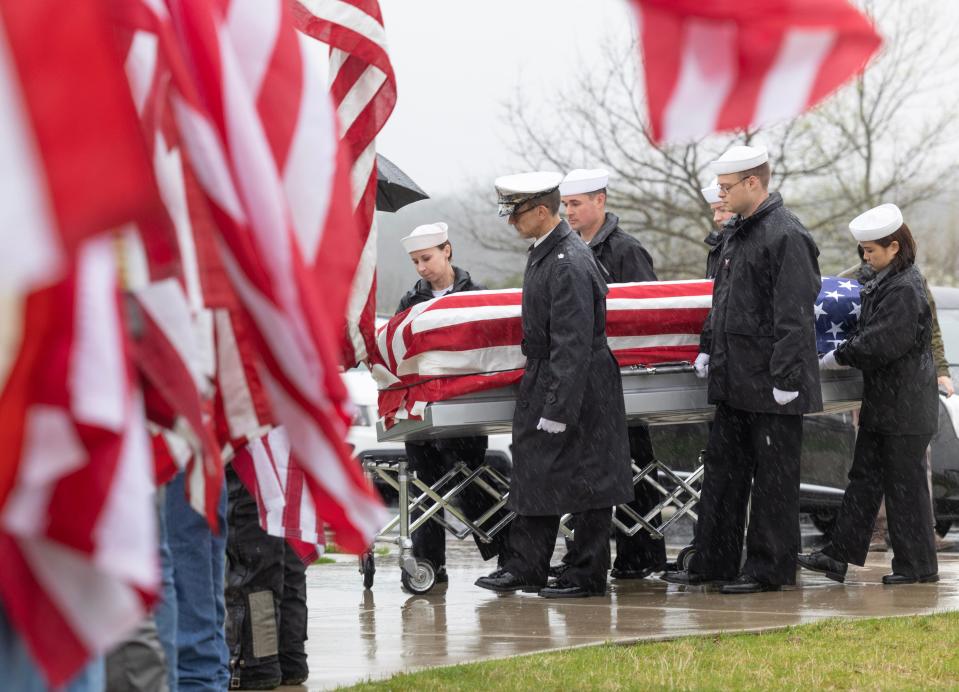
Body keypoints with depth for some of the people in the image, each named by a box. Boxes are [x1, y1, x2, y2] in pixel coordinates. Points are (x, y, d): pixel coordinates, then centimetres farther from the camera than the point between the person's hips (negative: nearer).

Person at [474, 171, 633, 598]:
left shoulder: (569, 264, -22)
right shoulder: (543, 252, 9)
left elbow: (572, 344, -24)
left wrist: (558, 411, -24)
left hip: (579, 386, -10)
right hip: (543, 379, 10)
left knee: (584, 478, 0)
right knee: (534, 470, 13)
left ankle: (588, 575, 8)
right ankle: (524, 567, 19)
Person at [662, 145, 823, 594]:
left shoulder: (786, 236, -15)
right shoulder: (737, 234, 15)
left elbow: (793, 316, -18)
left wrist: (786, 378, -20)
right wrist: (709, 349, 19)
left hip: (770, 386, -9)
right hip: (733, 380, 9)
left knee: (773, 476, -1)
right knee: (722, 469, 11)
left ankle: (770, 568, 5)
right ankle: (711, 562, 17)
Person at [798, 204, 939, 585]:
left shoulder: (906, 290, -19)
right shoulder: (885, 282, 12)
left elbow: (881, 343, -23)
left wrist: (838, 357, -12)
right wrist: (845, 353, 7)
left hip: (905, 408, -10)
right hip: (882, 403, 10)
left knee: (904, 482, -2)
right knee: (864, 477, 9)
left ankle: (918, 564, 7)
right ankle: (839, 556, 10)